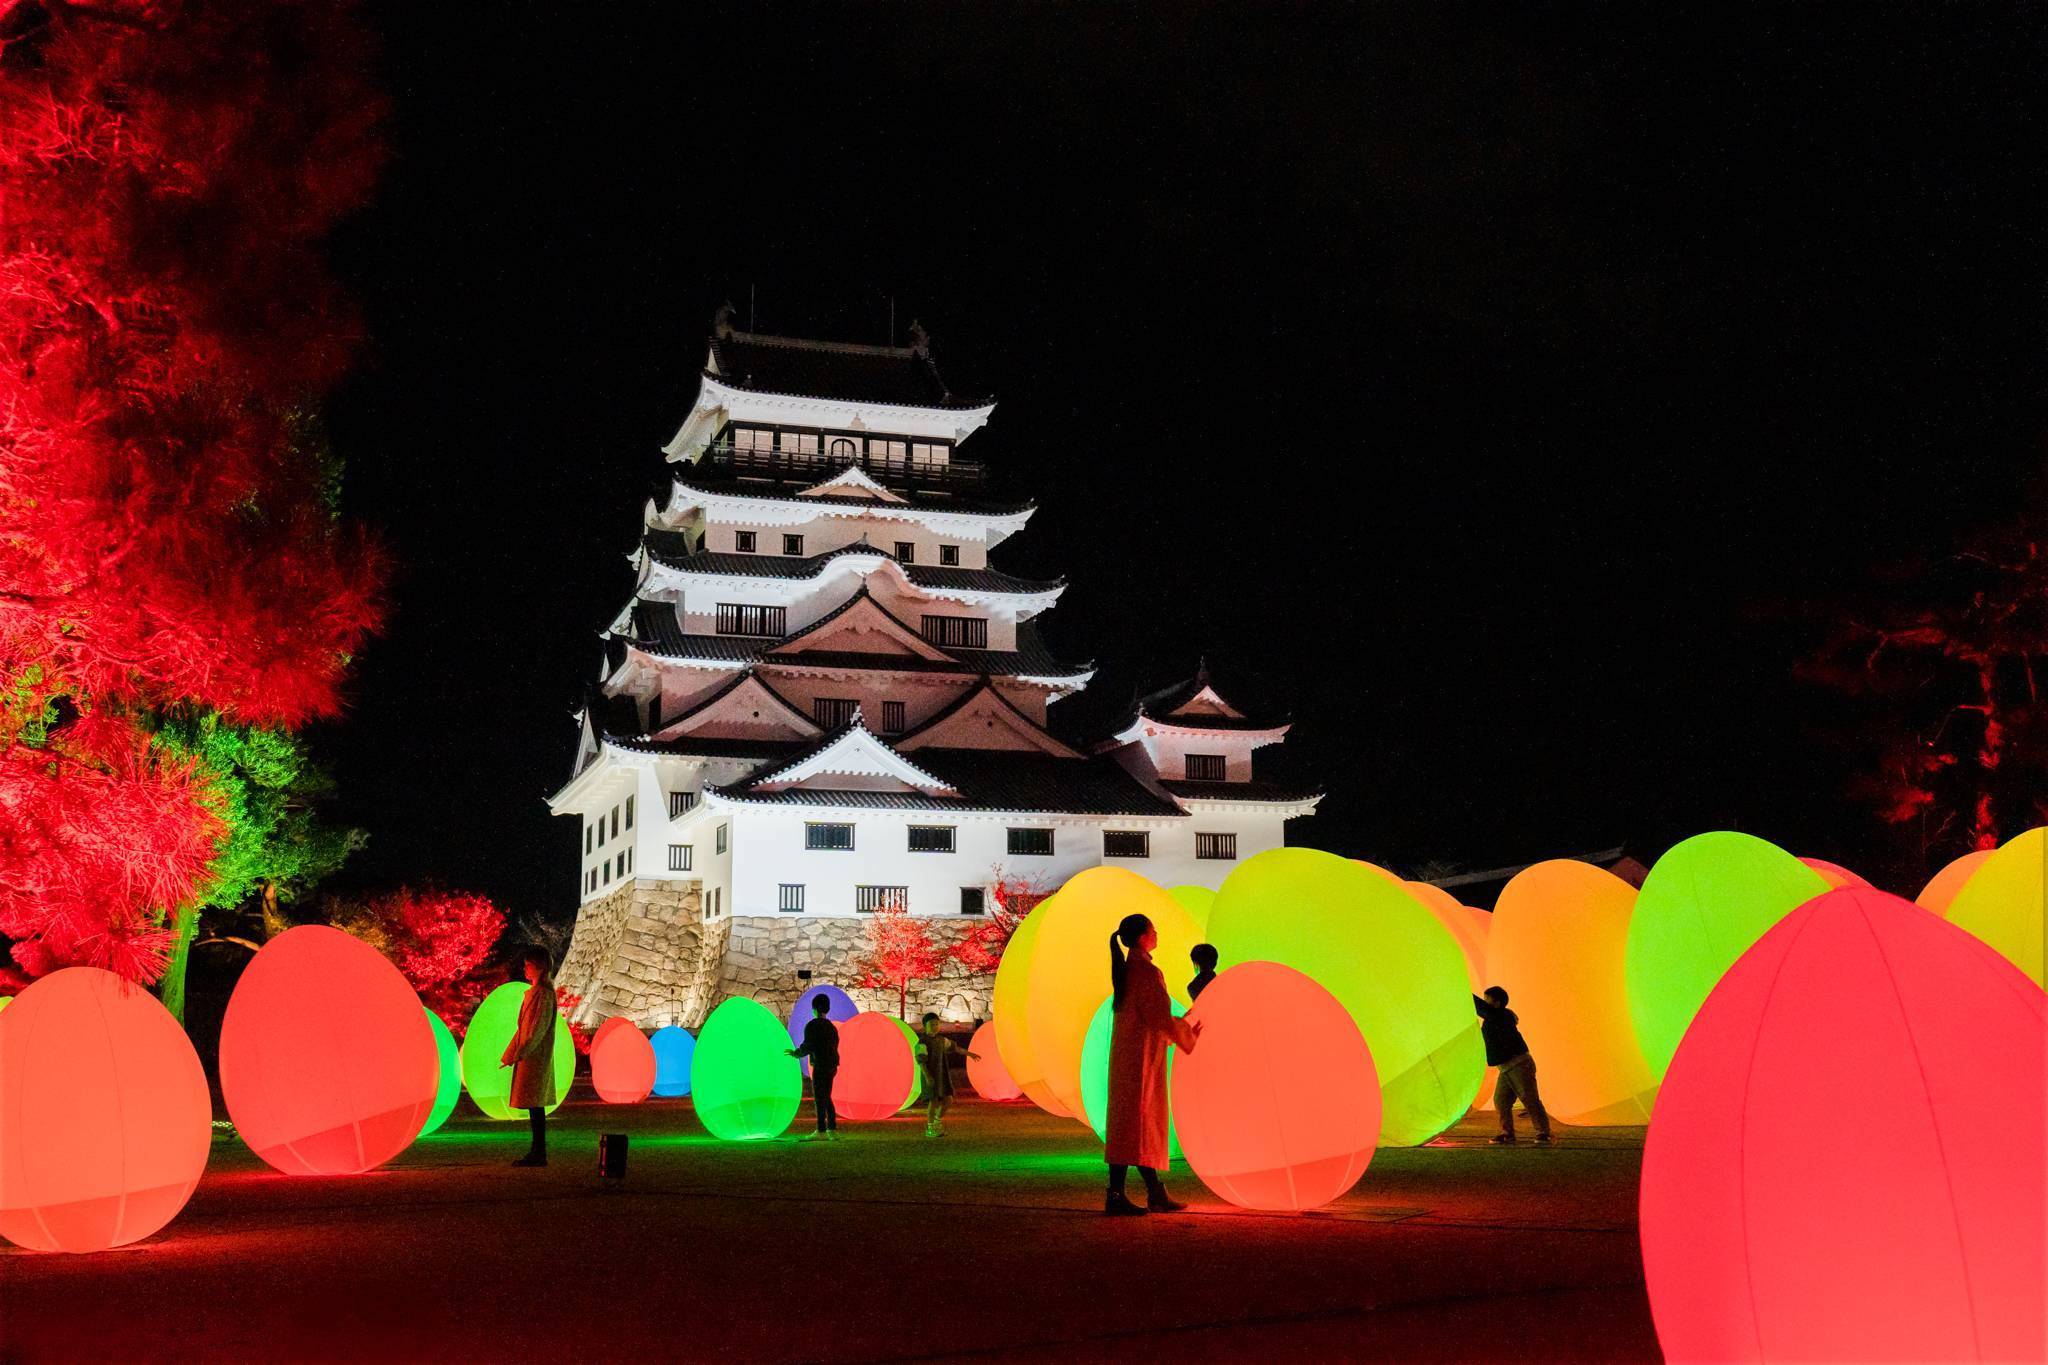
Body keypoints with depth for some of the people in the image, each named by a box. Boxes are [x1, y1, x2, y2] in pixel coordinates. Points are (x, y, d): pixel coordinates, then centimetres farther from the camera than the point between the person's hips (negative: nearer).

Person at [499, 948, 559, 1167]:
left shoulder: (544, 994, -14)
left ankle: (539, 1154, -6)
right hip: (529, 1056, 10)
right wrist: (511, 1054, 21)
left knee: (535, 1106, -8)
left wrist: (519, 1053, -18)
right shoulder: (534, 992, 16)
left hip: (535, 1057, -10)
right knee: (536, 1108, 11)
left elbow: (539, 1028, -19)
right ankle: (537, 1152, 15)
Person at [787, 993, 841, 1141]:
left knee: (819, 1099, -4)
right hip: (831, 1066, 8)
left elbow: (807, 1046, -14)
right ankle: (832, 1131, 10)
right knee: (826, 1098, 13)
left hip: (820, 1066, -7)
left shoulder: (812, 1025, -9)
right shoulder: (831, 1026, 15)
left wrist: (796, 1053, 5)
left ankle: (821, 1132, -5)